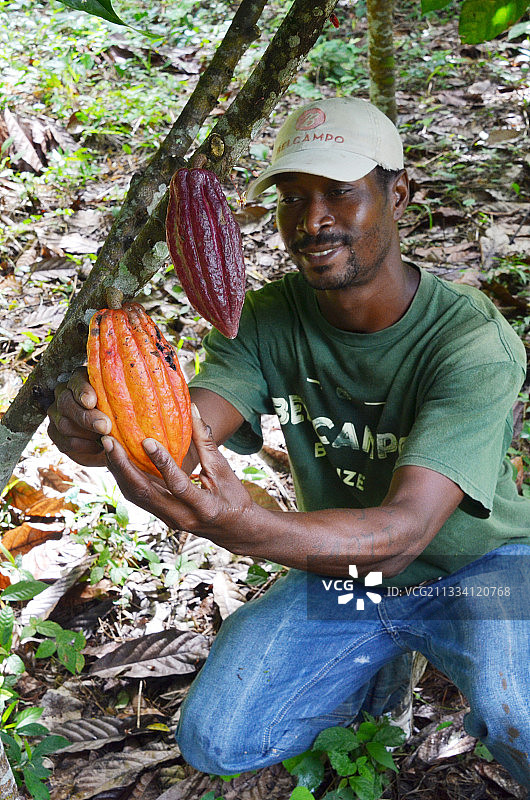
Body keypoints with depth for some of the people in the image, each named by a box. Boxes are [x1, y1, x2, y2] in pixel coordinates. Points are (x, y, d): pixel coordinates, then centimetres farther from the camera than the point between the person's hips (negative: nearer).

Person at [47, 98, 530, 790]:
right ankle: (373, 670, 20)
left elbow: (402, 532, -38)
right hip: (339, 572, 4)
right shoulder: (269, 319, -13)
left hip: (474, 566, -3)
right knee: (215, 741, -7)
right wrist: (105, 429, -50)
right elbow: (184, 435, -26)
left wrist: (244, 527, -56)